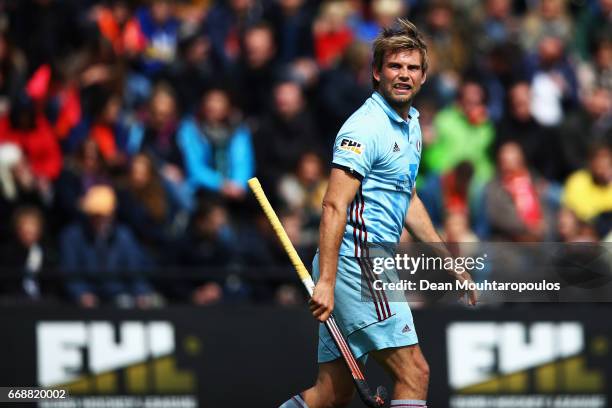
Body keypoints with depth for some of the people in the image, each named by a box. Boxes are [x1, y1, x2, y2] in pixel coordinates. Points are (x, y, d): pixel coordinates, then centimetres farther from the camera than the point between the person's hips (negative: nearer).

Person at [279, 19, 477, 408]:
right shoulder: (366, 127, -12)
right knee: (414, 374, -11)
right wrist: (326, 282, -26)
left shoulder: (411, 124, 18)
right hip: (357, 263, -10)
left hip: (371, 266, 10)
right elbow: (334, 205, -19)